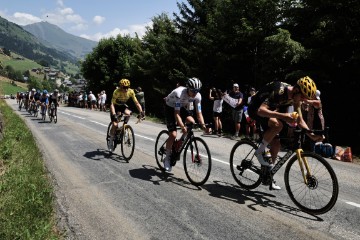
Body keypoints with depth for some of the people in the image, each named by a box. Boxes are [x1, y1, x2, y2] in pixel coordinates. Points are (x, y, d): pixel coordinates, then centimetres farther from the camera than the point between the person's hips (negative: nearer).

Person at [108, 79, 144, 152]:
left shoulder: (131, 92, -22)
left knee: (128, 113, -31)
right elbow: (112, 104, -37)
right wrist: (114, 114, -52)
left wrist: (141, 111, -34)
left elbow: (136, 103, -19)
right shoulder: (117, 92, -32)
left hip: (123, 105, 3)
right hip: (115, 106, -3)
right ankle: (111, 141, 2)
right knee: (115, 124, -16)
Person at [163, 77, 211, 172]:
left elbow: (199, 113, -17)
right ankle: (167, 159, 3)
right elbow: (177, 113, -39)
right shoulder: (179, 93, -37)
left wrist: (203, 125, -32)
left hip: (182, 107, 5)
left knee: (191, 121, -25)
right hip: (170, 108, -5)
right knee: (173, 134, -16)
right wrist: (183, 126, -50)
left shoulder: (198, 96, -20)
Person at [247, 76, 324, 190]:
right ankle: (260, 151, -14)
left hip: (269, 111, 8)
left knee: (276, 144, 2)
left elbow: (300, 121, -3)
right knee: (277, 124, -35)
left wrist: (312, 135, -16)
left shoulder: (295, 97, -9)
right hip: (255, 109, -8)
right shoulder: (279, 92, -33)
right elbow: (261, 110, -42)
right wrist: (282, 115, -53)